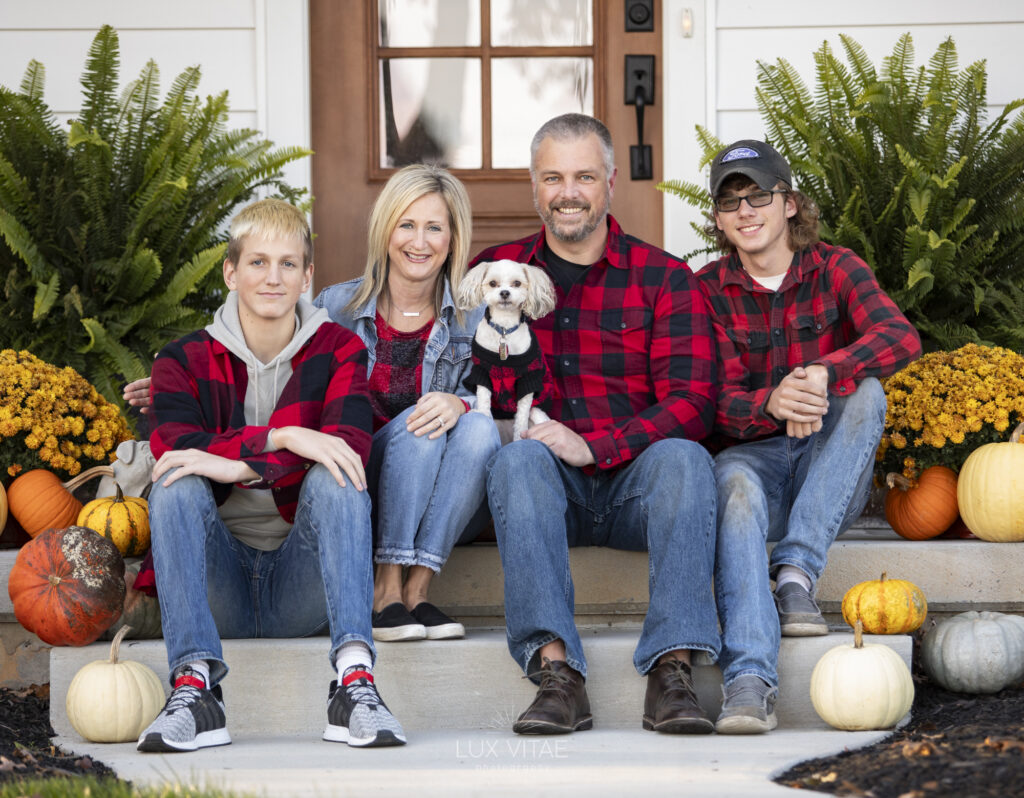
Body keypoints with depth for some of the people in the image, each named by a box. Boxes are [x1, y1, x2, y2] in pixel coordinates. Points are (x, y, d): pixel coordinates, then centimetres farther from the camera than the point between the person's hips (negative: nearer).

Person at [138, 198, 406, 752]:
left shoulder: (337, 350, 6)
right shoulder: (184, 362, 7)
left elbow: (353, 444, -14)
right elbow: (172, 449, -14)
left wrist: (237, 464, -25)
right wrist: (281, 438, -26)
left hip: (303, 588, 0)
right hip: (220, 585, 1)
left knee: (333, 475, -26)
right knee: (176, 486, -25)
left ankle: (354, 679, -43)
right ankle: (193, 689, -41)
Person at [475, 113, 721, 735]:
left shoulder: (664, 280, 6)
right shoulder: (494, 271, 13)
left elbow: (691, 405, -5)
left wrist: (594, 447, -20)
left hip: (636, 483, 0)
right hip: (547, 492, 1)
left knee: (683, 457, -32)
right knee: (520, 456, -32)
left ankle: (672, 670, -40)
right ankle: (559, 675, -43)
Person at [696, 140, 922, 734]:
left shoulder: (834, 269, 3)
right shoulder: (708, 290, 4)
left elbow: (901, 337, -17)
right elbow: (718, 402, -7)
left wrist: (823, 373, -37)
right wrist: (770, 404, -33)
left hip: (829, 476, 1)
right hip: (752, 453, -1)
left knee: (866, 390, -28)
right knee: (736, 484, -36)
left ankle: (797, 570, -32)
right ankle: (750, 681, -53)